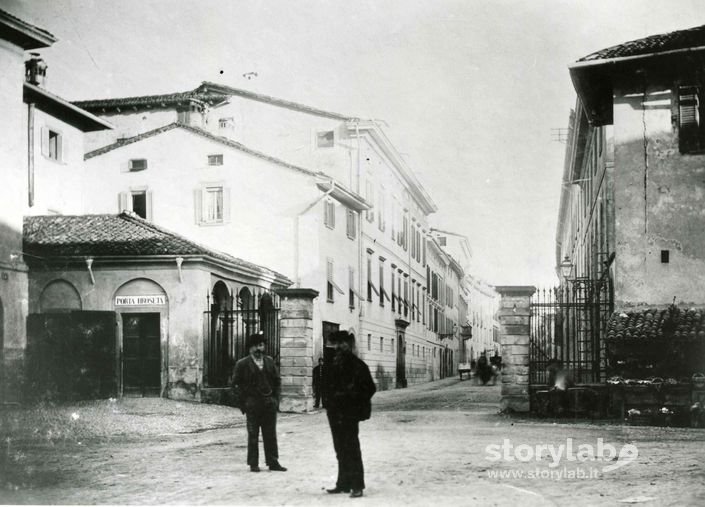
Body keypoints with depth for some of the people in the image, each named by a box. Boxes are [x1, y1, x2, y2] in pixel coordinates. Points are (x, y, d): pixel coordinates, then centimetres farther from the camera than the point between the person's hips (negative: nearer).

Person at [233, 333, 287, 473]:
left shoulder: (270, 361, 10)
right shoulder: (242, 364, -1)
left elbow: (277, 381, 15)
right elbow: (237, 384, -1)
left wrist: (275, 398, 5)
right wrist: (243, 403, -6)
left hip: (269, 402, 3)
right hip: (252, 402, -3)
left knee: (270, 434, 6)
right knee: (253, 435, 1)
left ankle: (273, 462, 12)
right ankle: (253, 463, 8)